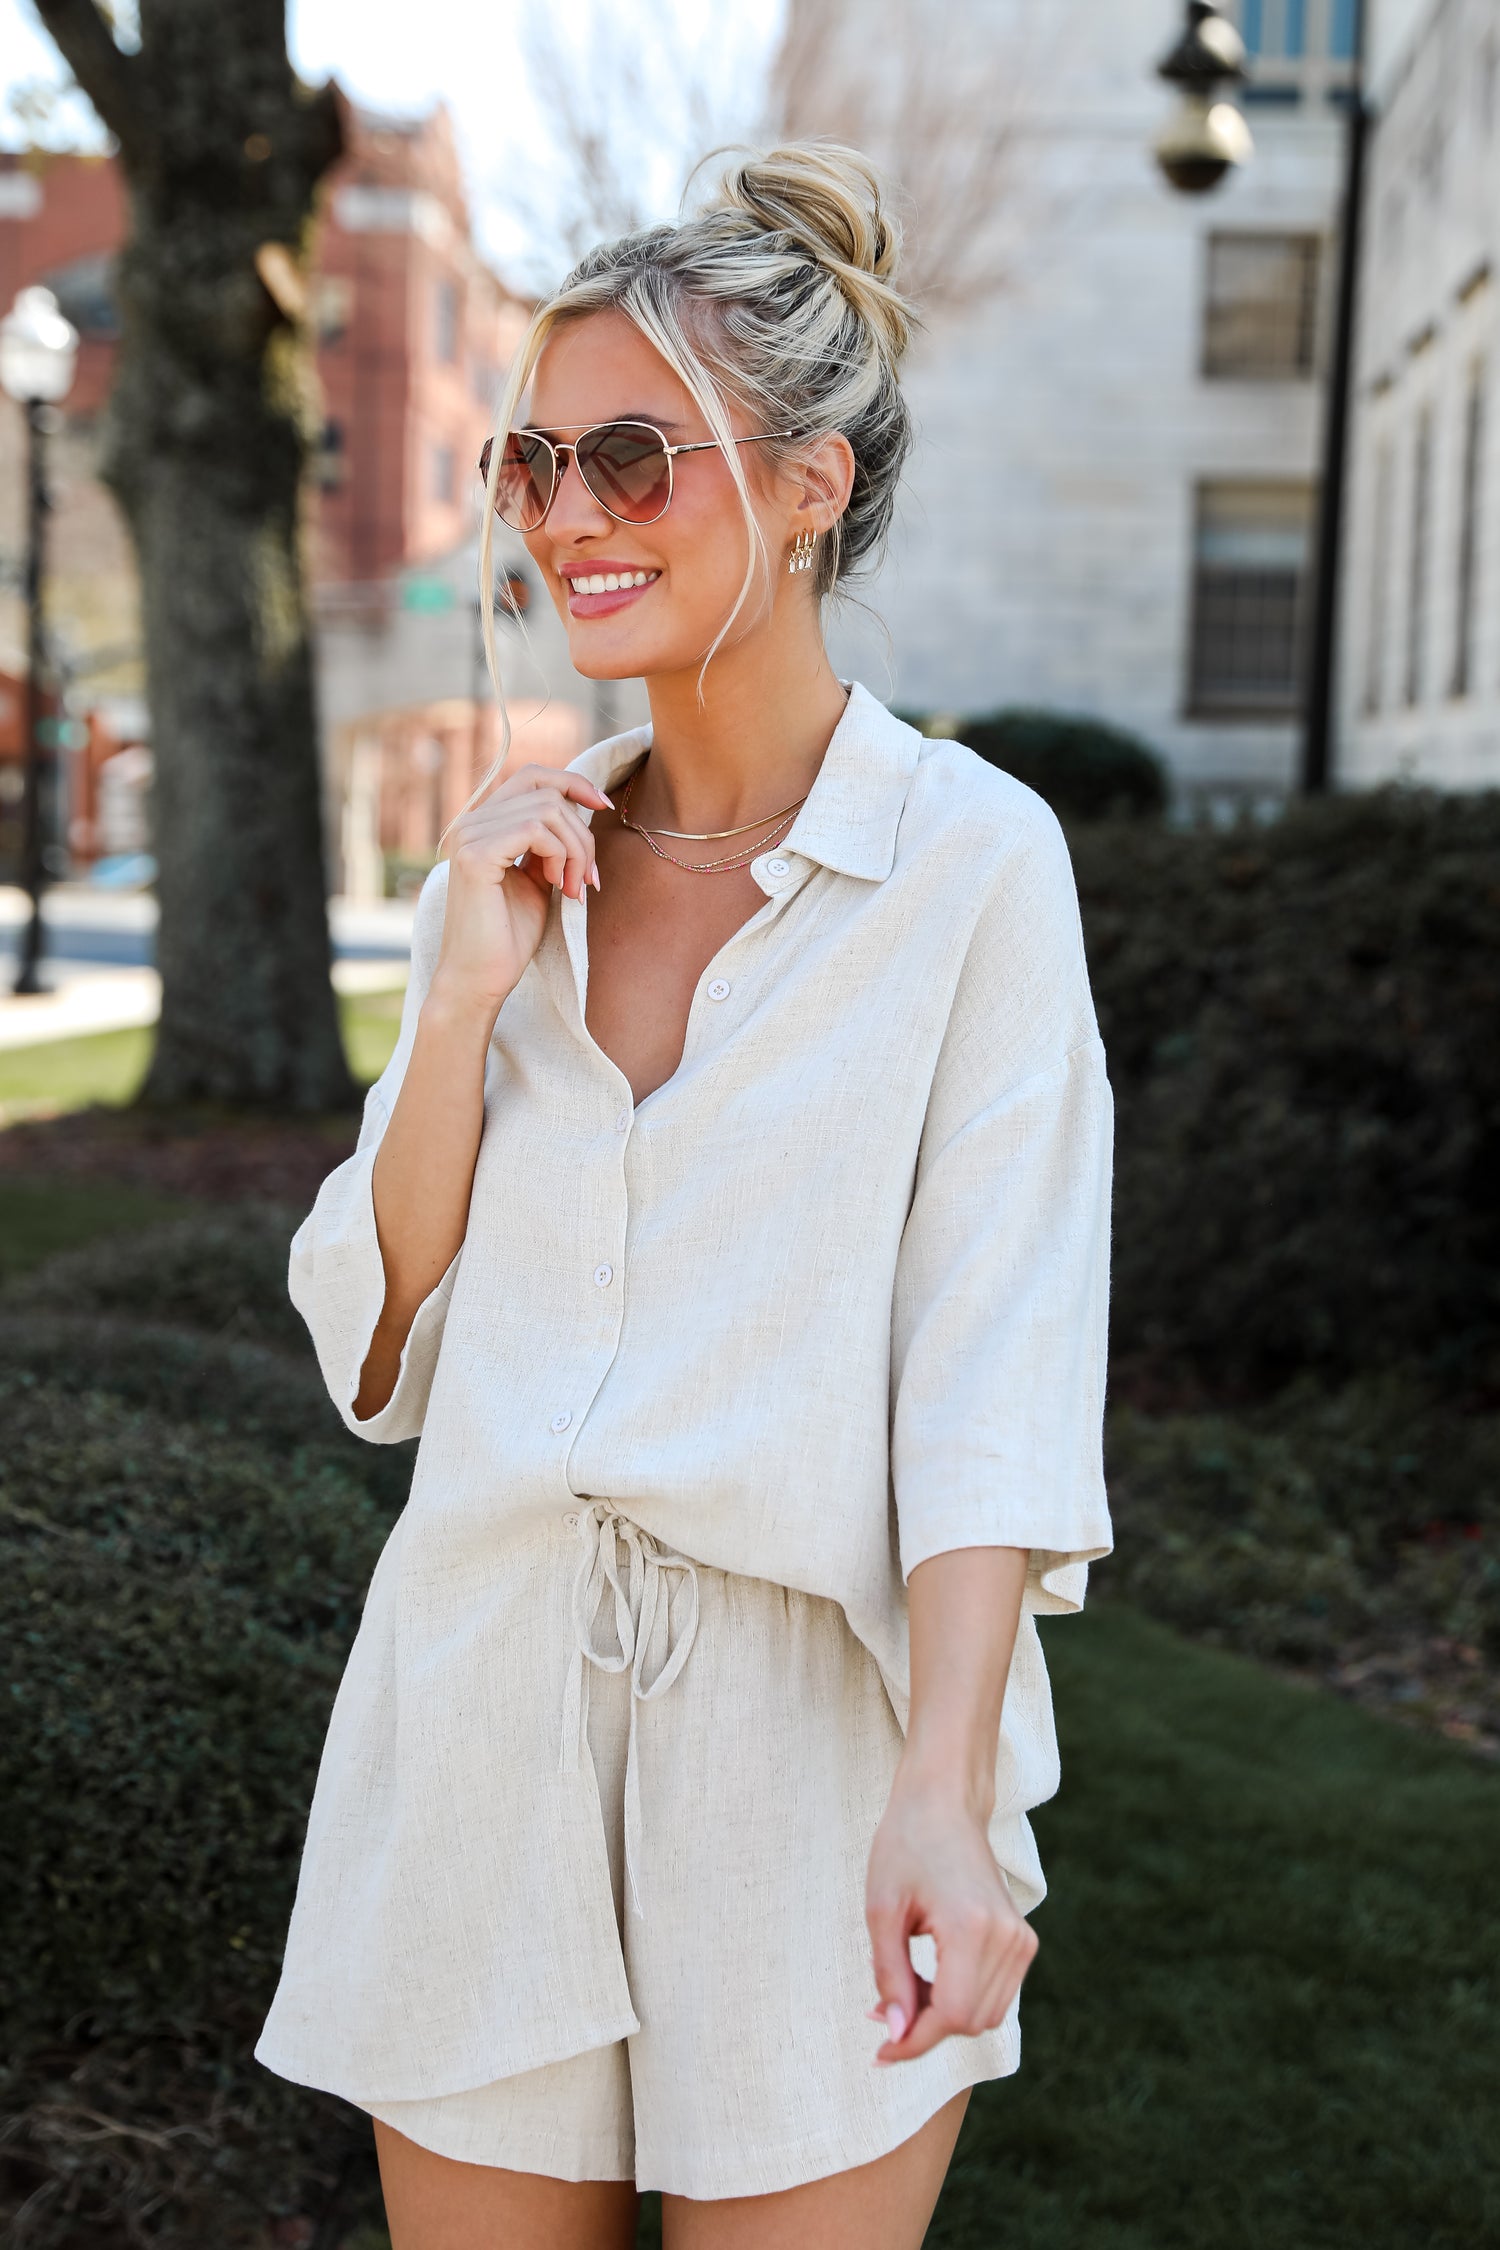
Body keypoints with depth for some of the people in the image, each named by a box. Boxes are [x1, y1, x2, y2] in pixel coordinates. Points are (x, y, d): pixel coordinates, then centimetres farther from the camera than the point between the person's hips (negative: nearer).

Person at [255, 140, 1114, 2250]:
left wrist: (943, 1796, -23)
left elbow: (996, 1371, -12)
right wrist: (464, 1002, -8)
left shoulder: (971, 857, -7)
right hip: (487, 1721, 4)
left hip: (817, 1724, -4)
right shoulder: (515, 855, 6)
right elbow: (378, 1357, 5)